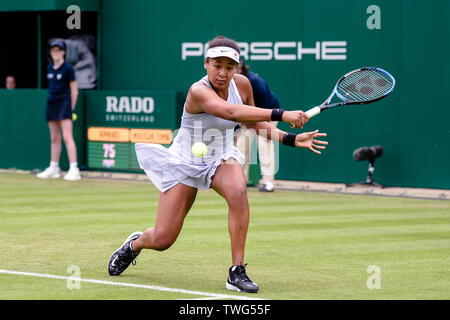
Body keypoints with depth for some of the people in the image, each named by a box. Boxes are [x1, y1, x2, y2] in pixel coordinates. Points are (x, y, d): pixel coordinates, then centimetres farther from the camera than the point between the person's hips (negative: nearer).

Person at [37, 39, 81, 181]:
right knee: (54, 138, 11)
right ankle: (54, 168, 17)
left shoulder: (68, 68, -6)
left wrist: (71, 109, -6)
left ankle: (74, 169, -17)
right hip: (51, 102, 7)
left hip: (64, 102, -7)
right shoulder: (49, 69, 12)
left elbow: (74, 91, -5)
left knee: (67, 137, -14)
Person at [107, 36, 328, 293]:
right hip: (185, 163, -4)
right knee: (162, 241, -3)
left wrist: (292, 139, -5)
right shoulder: (199, 91, -28)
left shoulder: (242, 84, -8)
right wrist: (281, 115, -52)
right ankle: (136, 243, 37)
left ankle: (237, 272, -26)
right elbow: (231, 112, -46)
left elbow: (254, 122, 8)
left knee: (238, 192, -34)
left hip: (222, 158, 4)